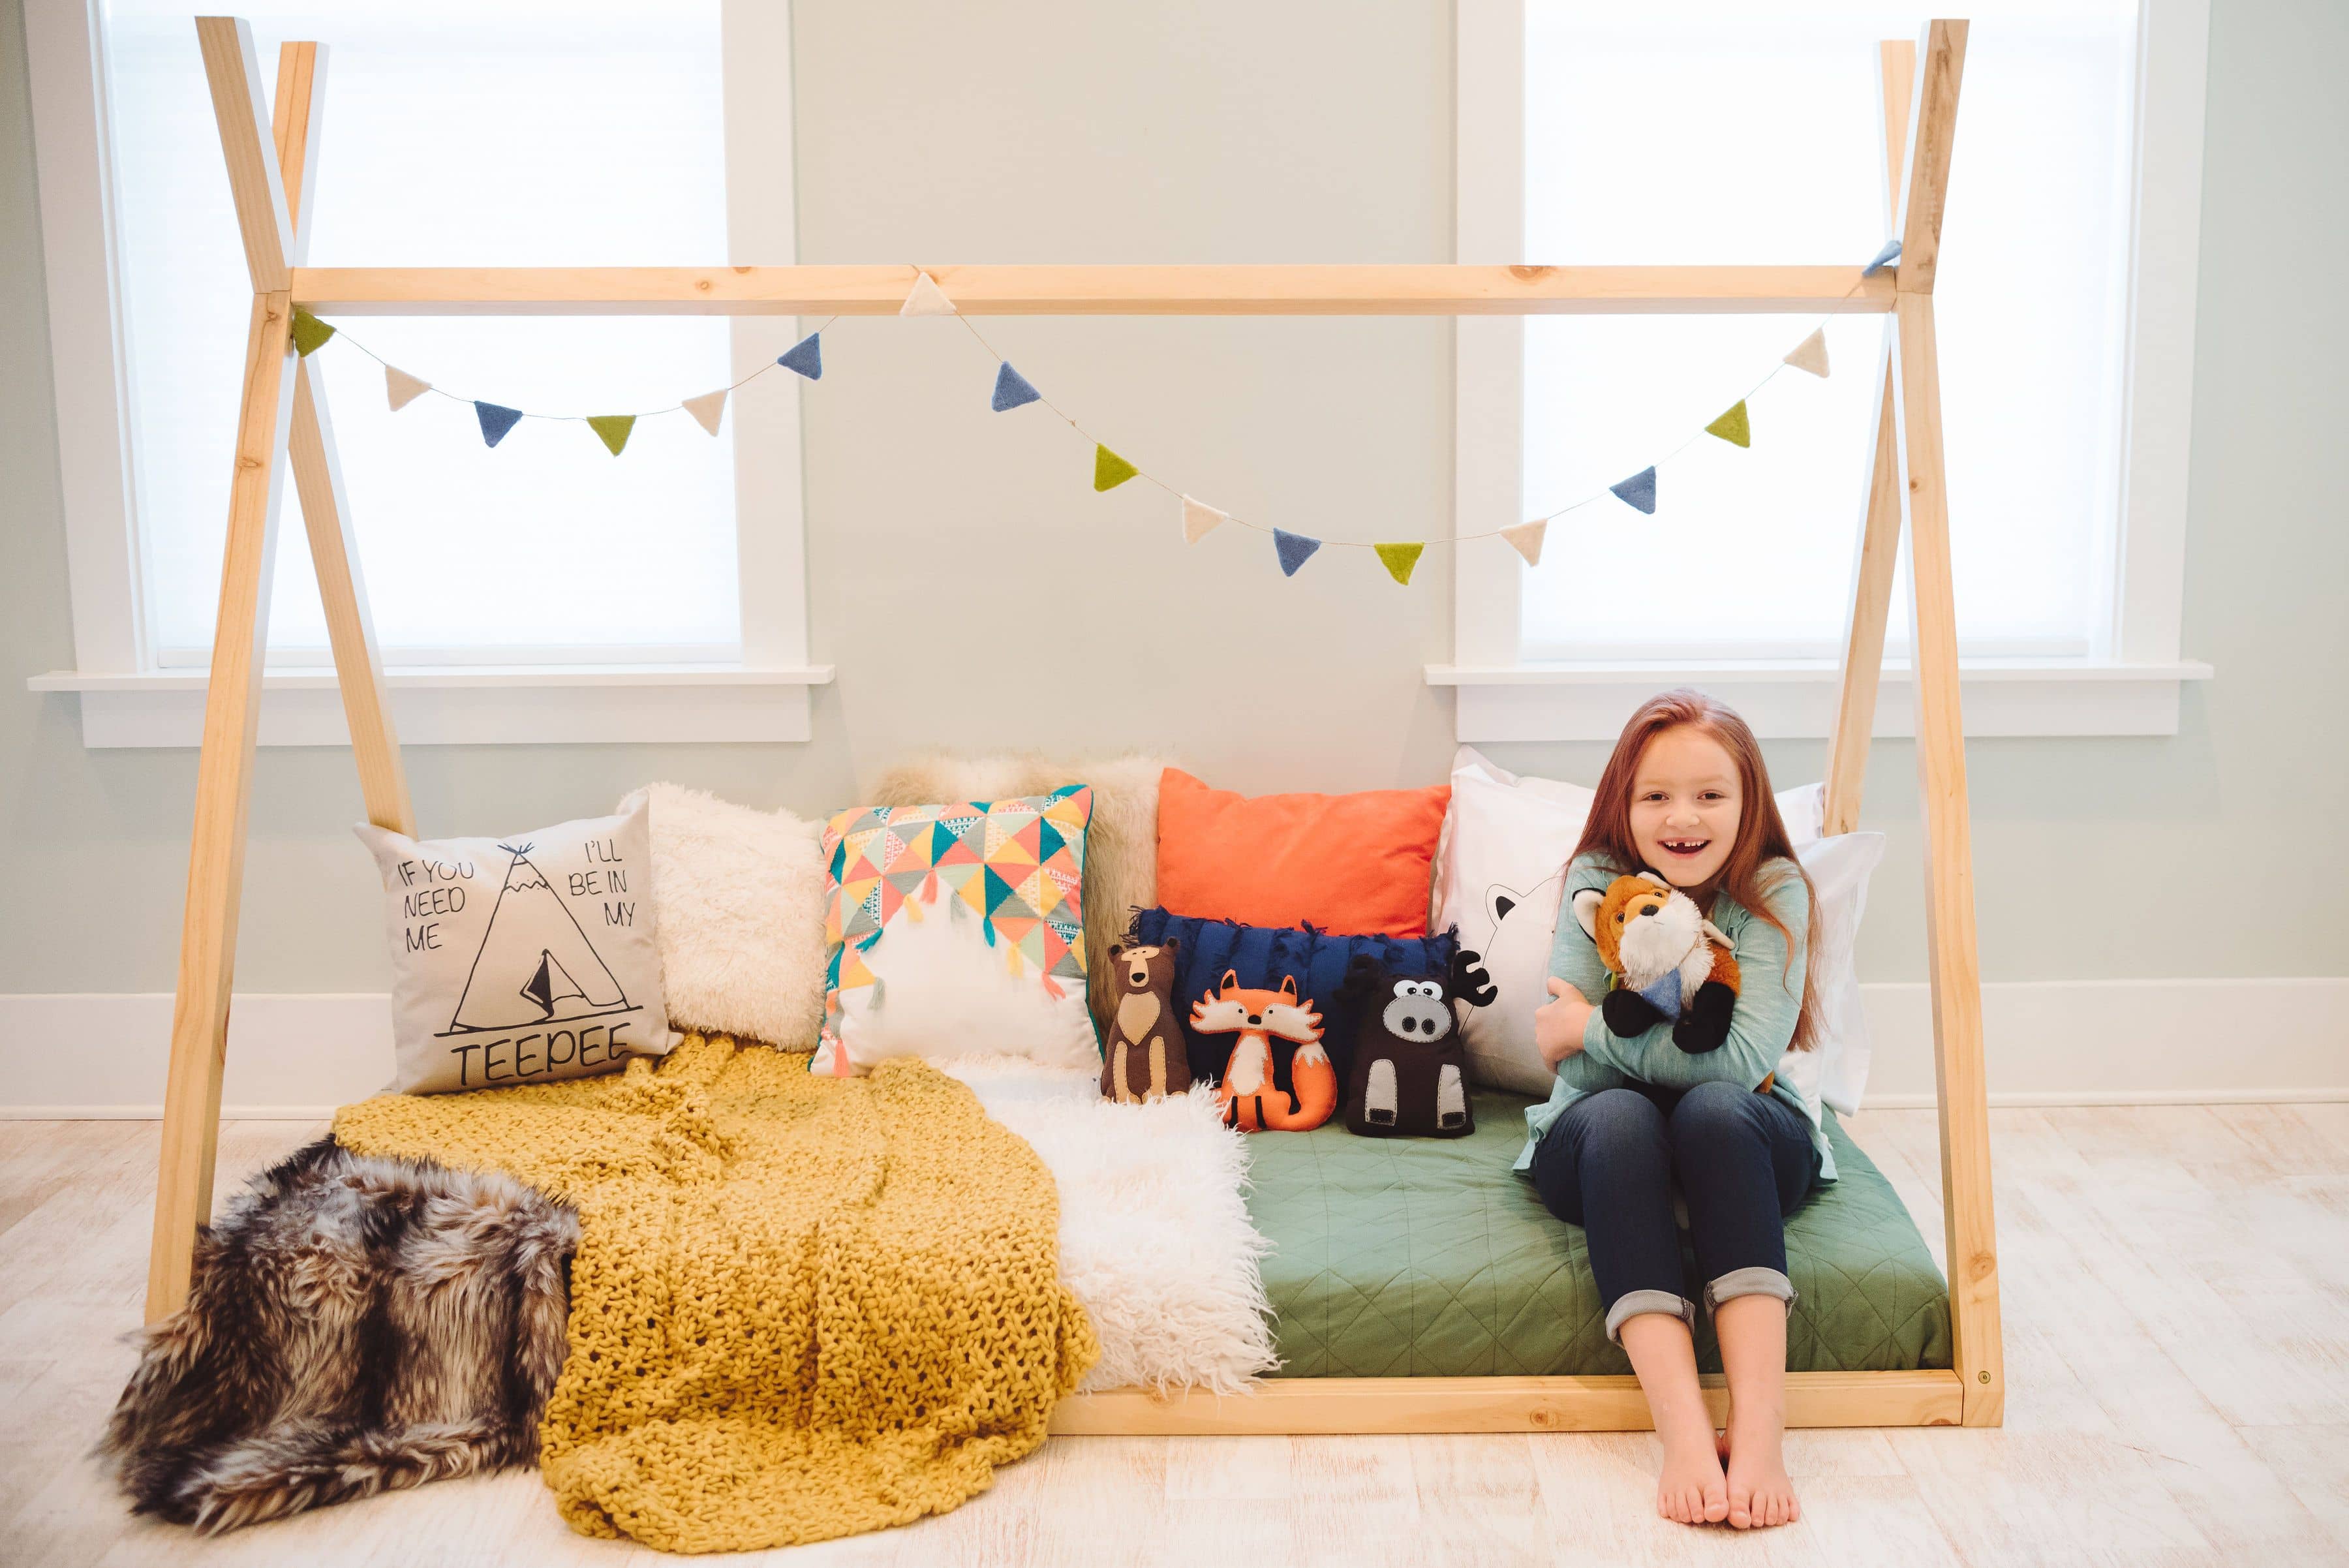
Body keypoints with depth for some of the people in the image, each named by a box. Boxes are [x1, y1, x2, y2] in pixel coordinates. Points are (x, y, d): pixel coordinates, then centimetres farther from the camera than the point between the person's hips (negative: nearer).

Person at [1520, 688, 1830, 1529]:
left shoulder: (1773, 892, -9)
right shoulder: (1598, 883, -7)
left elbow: (1744, 1059, -21)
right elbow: (1574, 1061, -14)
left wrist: (1592, 1027, -17)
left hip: (1745, 1139, 0)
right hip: (1601, 1146, 0)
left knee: (1714, 1108, -34)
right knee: (1617, 1113, -34)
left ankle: (1759, 1427, -42)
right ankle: (1685, 1432, -45)